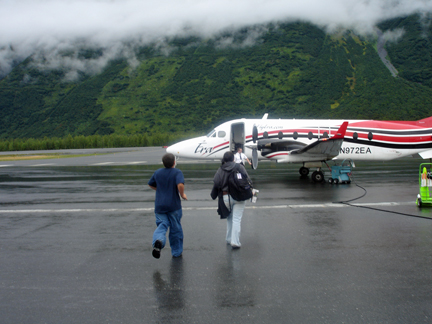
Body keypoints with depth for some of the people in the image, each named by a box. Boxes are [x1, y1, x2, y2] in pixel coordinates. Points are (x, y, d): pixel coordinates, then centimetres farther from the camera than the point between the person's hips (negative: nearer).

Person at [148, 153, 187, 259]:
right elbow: (180, 185, -27)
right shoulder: (177, 173, -10)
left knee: (162, 225, 1)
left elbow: (151, 185, 17)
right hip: (174, 205, -3)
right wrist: (182, 195, -9)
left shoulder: (157, 173, 5)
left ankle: (158, 240, -33)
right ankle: (176, 252, 22)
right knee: (175, 228, 11)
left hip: (159, 205, 3)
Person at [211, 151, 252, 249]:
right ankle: (235, 242, -4)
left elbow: (216, 184, 0)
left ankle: (229, 239, 25)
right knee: (237, 219, -1)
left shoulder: (220, 170, 1)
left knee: (229, 218, 19)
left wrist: (214, 195, 15)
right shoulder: (240, 167, -2)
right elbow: (248, 180, -2)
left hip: (226, 197, 2)